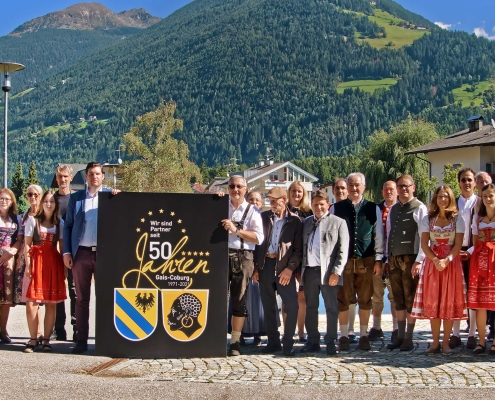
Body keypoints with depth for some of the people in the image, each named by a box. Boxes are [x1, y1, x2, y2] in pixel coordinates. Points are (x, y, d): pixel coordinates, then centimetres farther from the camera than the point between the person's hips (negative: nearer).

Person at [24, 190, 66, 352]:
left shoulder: (60, 223, 11)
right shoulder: (33, 220, 6)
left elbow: (62, 246, 10)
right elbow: (27, 244, 2)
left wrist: (64, 267, 2)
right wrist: (28, 265, -8)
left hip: (53, 263, 2)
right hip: (36, 261, -2)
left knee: (51, 303, 1)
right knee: (32, 301, -8)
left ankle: (46, 340, 8)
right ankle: (33, 339, 0)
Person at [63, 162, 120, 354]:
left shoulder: (111, 196, 8)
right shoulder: (75, 198, 10)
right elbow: (68, 225, 9)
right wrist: (66, 252, 0)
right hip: (81, 253, 1)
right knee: (81, 298, 4)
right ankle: (81, 340, 8)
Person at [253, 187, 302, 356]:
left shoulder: (295, 220, 0)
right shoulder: (264, 217, 9)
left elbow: (298, 249, -2)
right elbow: (257, 242, 9)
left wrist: (290, 268, -14)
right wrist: (256, 268, 2)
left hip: (284, 267, -3)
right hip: (265, 265, 3)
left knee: (291, 306, -9)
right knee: (268, 306, 8)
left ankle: (288, 344, 2)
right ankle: (273, 342, 17)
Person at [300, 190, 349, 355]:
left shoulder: (338, 222, 1)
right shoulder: (306, 223, 15)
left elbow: (343, 250, -5)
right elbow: (301, 247, 15)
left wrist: (336, 272, -12)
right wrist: (299, 270, 7)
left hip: (328, 272, -4)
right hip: (309, 271, 4)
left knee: (331, 308, 1)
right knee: (310, 307, 9)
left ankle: (331, 342, 8)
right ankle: (313, 341, 17)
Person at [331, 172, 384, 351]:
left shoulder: (373, 209, 5)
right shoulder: (336, 209, 3)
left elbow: (378, 236, 6)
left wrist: (378, 260, 2)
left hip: (366, 261, 1)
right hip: (343, 260, 0)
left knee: (365, 300, 7)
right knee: (343, 300, 4)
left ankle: (363, 336, 17)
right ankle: (344, 336, 13)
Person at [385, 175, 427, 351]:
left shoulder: (419, 208, -5)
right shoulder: (393, 209, 16)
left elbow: (424, 236, -11)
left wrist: (419, 260, -17)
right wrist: (387, 259, 12)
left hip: (410, 259, -6)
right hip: (394, 259, 6)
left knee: (410, 298, -1)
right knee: (398, 299, 9)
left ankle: (408, 339, 4)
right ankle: (400, 335, 15)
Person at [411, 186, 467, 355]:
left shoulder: (457, 218, 2)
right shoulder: (428, 219, 7)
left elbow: (458, 244, -4)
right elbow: (424, 244, 1)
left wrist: (446, 260, -18)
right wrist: (436, 261, -15)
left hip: (451, 263, -1)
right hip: (432, 262, 2)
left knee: (449, 302, -1)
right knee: (432, 302, 0)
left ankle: (445, 342, 3)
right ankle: (435, 342, 5)